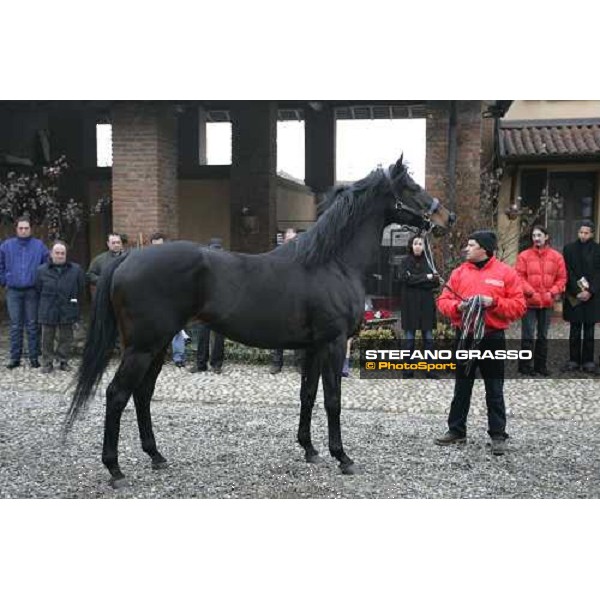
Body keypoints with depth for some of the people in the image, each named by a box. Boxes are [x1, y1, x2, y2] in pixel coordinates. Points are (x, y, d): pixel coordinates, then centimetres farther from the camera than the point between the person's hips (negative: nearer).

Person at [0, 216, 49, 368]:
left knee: (32, 326, 4)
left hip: (32, 291, -1)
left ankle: (34, 357, 11)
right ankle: (15, 357, 12)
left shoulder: (39, 245, 0)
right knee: (15, 326, 6)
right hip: (13, 291, 1)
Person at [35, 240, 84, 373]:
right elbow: (38, 291, 8)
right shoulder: (42, 270, 0)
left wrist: (75, 304, 7)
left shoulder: (76, 269, -1)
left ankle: (63, 361, 21)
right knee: (47, 338, 6)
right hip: (48, 312, 0)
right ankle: (47, 363, 16)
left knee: (66, 338, 8)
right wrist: (44, 305, 8)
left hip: (67, 312, 0)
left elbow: (81, 289, 6)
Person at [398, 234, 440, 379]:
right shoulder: (406, 261, 2)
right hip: (410, 304, -2)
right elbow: (405, 278, -13)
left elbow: (436, 282, 0)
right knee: (409, 338, 2)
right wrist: (426, 278, -13)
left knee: (428, 338, 2)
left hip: (426, 304, 2)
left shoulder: (428, 261, 8)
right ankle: (408, 370, 8)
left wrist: (415, 280, -14)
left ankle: (430, 370, 7)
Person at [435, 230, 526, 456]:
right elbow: (443, 300, 6)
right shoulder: (459, 272, 7)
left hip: (492, 338, -3)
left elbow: (519, 306, -6)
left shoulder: (506, 272, -3)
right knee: (461, 388, 12)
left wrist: (495, 302, -19)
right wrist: (457, 306, -13)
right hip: (464, 337, 3)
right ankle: (456, 430, 22)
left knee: (494, 390, 4)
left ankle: (498, 435, 13)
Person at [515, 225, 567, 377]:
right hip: (529, 301, -3)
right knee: (528, 335, -2)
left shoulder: (556, 256, 3)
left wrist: (553, 292, -9)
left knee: (543, 335, 12)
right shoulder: (524, 255, -4)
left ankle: (541, 365, 22)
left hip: (547, 302, 3)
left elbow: (561, 278, 5)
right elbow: (519, 277, -7)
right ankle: (525, 365, 7)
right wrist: (531, 293, -16)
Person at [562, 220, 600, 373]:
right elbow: (568, 273, -2)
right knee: (575, 330, 4)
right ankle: (574, 360, 10)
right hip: (574, 296, 0)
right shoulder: (569, 248, 3)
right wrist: (577, 292, -11)